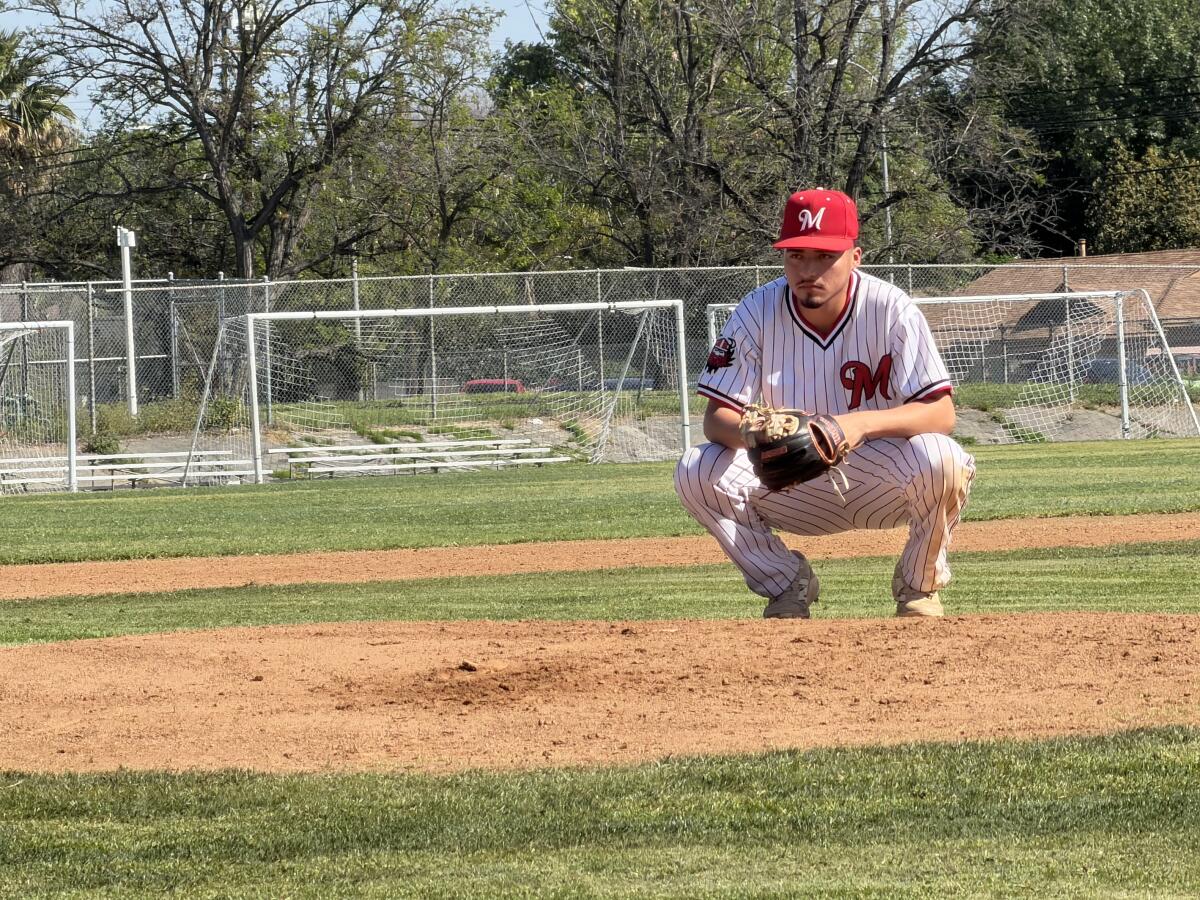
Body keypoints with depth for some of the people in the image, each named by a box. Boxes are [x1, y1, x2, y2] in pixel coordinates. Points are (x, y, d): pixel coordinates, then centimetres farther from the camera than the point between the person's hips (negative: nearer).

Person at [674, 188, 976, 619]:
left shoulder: (891, 310, -17)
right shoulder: (758, 312, -11)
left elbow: (941, 413, -24)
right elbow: (717, 417, -12)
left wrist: (861, 424, -43)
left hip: (881, 483, -2)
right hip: (793, 490, 2)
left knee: (941, 460, -35)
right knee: (696, 472, -23)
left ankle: (919, 585, -4)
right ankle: (787, 583, 1)